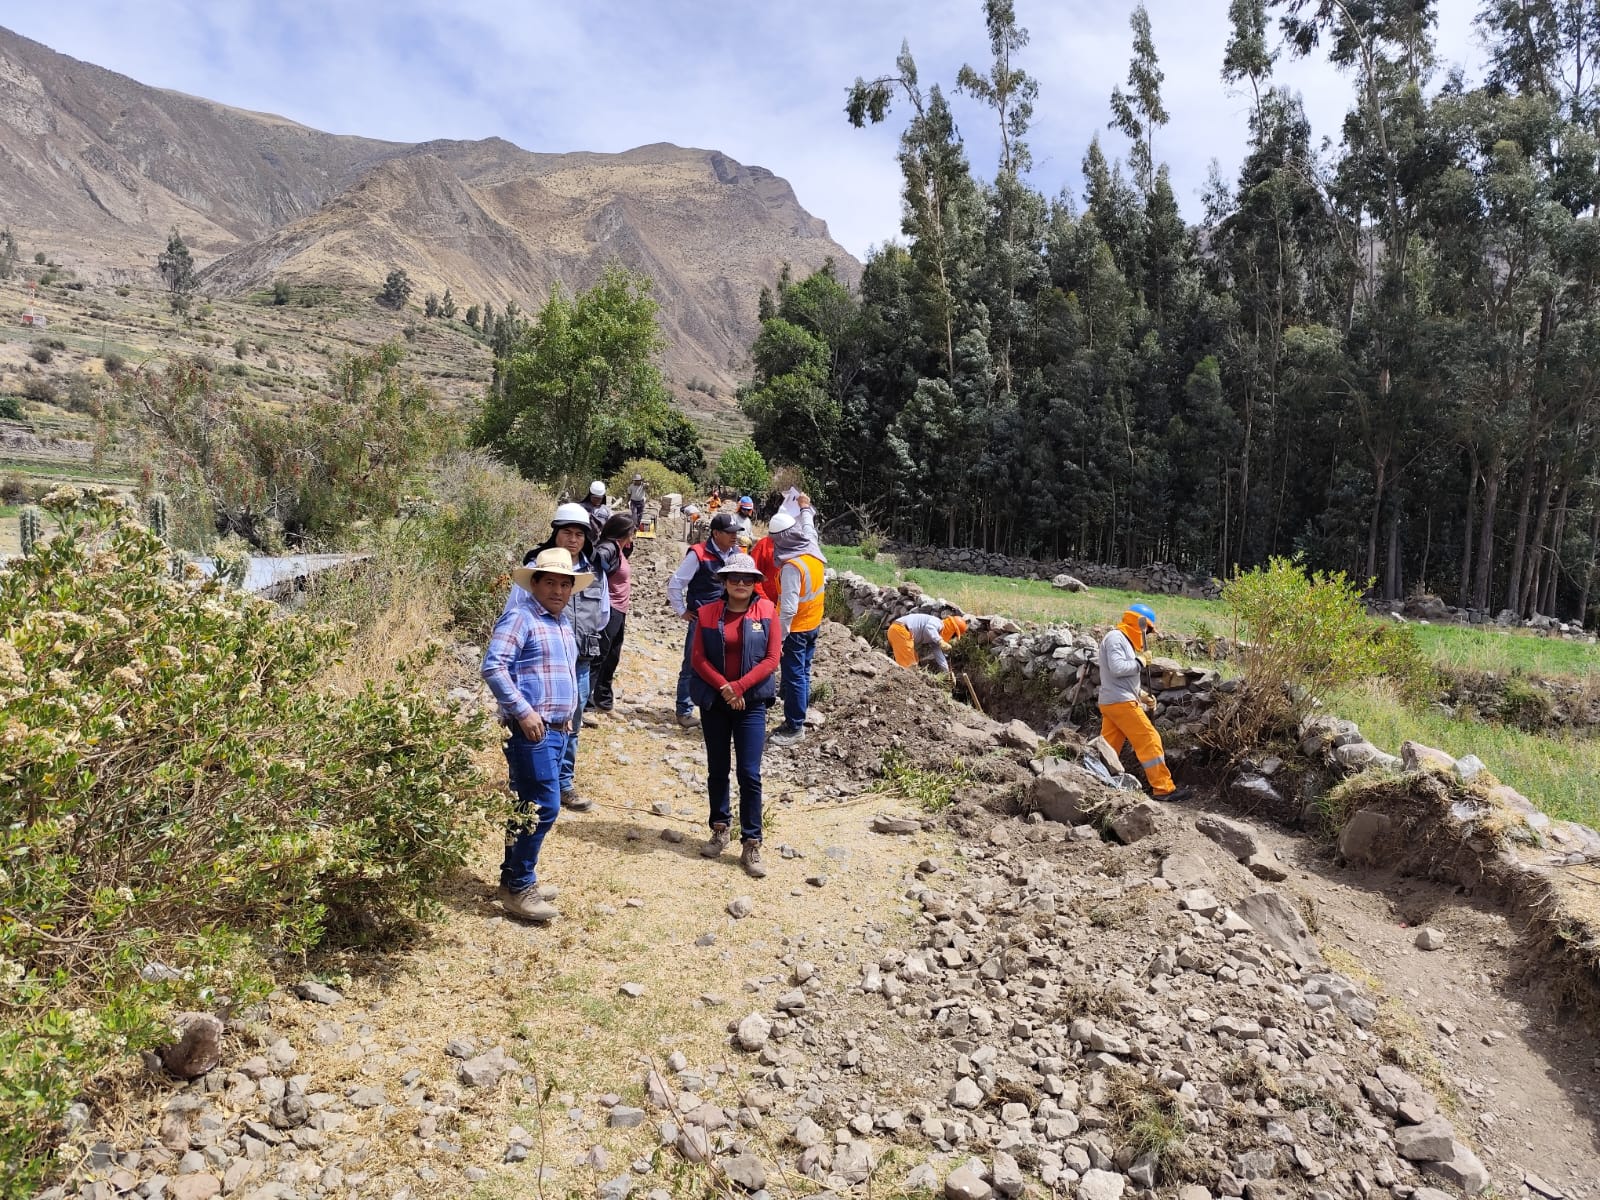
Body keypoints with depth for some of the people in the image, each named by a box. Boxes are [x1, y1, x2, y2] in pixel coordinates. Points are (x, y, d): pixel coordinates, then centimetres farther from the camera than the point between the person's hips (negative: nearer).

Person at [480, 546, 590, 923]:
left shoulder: (563, 622, 16)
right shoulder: (521, 618, -11)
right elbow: (493, 666, -21)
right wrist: (524, 712, -23)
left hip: (556, 730, 9)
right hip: (531, 730, -9)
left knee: (529, 806, 16)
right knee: (544, 807, -9)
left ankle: (515, 877, 27)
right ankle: (518, 890, 1)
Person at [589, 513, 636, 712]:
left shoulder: (619, 550, 13)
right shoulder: (609, 548, -17)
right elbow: (597, 557, -34)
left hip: (619, 613, 10)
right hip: (609, 612, -10)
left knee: (611, 659, 19)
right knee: (598, 658, -9)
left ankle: (603, 697, 31)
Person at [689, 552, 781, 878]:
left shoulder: (767, 611, -3)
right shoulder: (707, 613, 0)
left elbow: (771, 659, -6)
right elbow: (699, 659, -1)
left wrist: (739, 687, -14)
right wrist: (723, 688, -13)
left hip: (751, 702, -2)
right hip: (714, 701, 2)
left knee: (749, 774, -4)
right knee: (717, 769, 12)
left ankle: (751, 845, 4)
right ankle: (720, 830, 28)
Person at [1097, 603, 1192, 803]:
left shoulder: (1125, 641, 22)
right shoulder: (1115, 638, -10)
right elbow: (1117, 668, -24)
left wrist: (1142, 694, 13)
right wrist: (1140, 662, -10)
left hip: (1110, 703, 10)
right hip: (1121, 702, -10)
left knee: (1108, 747, 9)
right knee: (1149, 740, -7)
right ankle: (1163, 788, -4)